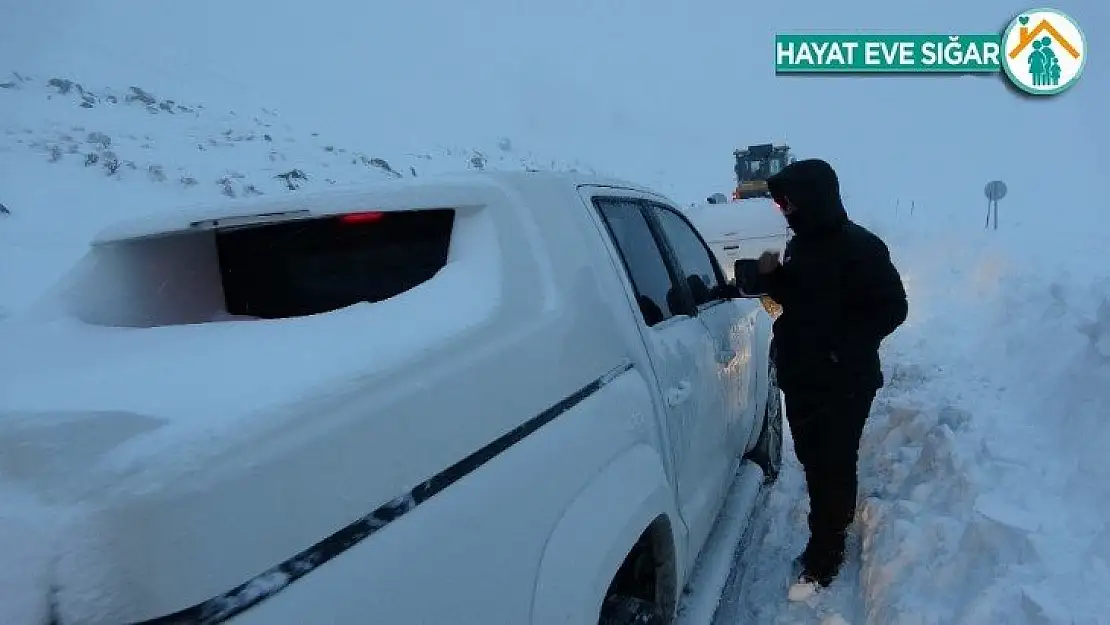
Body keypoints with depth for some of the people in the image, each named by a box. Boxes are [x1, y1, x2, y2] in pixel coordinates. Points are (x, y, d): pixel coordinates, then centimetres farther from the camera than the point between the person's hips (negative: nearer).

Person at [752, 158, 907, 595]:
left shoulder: (859, 247, -15)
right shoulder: (801, 244, 9)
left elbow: (892, 308, -15)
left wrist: (844, 346, -21)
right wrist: (771, 276, -1)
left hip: (843, 383, -7)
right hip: (801, 376, 8)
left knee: (832, 468, 1)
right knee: (816, 462, 16)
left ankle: (823, 560, 12)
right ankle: (833, 534, 34)